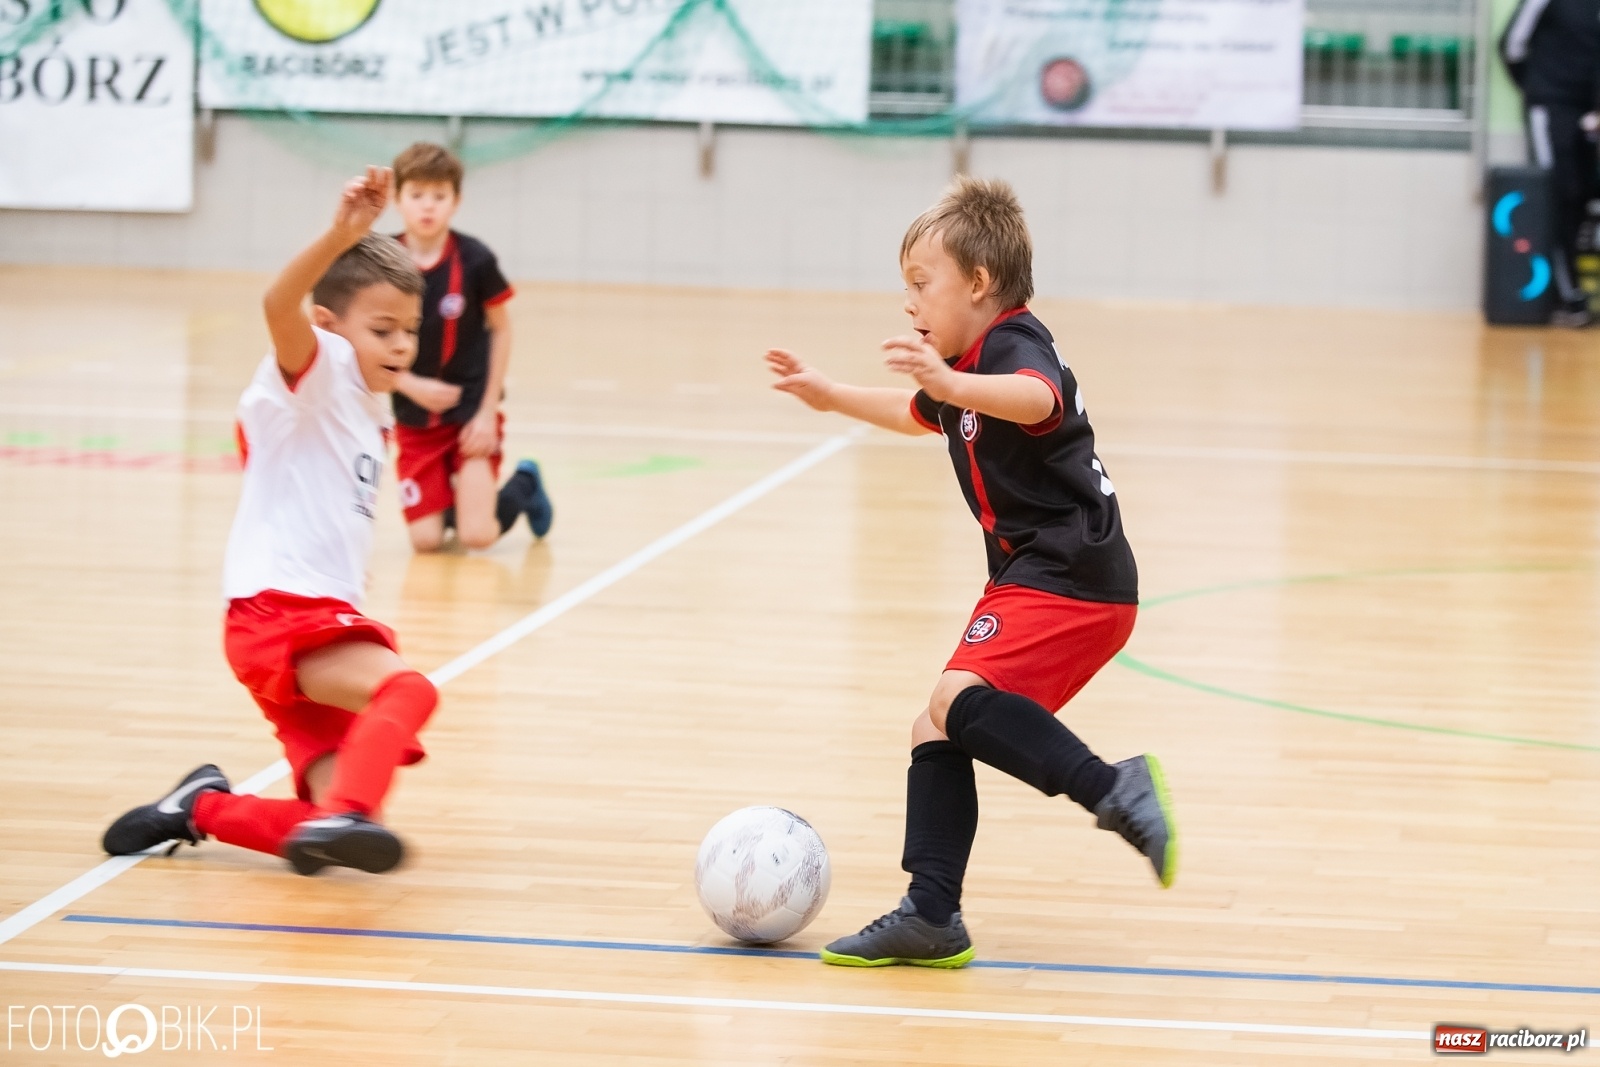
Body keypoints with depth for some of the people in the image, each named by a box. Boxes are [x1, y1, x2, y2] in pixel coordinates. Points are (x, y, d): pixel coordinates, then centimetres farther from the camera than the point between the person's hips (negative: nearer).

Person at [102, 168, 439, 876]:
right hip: (280, 612, -8)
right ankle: (342, 815, -50)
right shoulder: (319, 369, -6)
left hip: (324, 616, 8)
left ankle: (199, 807, 15)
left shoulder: (371, 406, 18)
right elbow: (279, 306, -29)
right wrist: (343, 235, -45)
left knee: (330, 842, -1)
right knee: (406, 690, -35)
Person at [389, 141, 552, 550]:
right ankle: (454, 505, 30)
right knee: (426, 540, -6)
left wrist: (488, 410, -4)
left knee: (477, 535, -12)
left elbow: (501, 329, -2)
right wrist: (411, 385, -17)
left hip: (470, 410, -2)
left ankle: (523, 487, 21)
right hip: (415, 418, 2)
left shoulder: (474, 259, -13)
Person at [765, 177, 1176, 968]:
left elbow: (1035, 399, -40)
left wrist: (952, 383, -56)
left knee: (959, 699, -28)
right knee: (937, 731, 8)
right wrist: (830, 396, 45)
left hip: (1071, 577, -10)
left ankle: (1114, 791, -32)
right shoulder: (967, 367, 18)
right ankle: (930, 917, 8)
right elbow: (917, 414, 43)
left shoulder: (1013, 345, -13)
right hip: (1031, 577, 10)